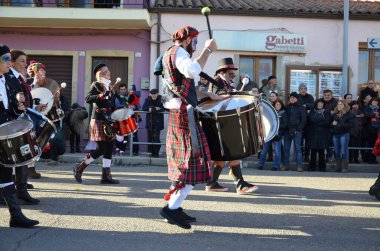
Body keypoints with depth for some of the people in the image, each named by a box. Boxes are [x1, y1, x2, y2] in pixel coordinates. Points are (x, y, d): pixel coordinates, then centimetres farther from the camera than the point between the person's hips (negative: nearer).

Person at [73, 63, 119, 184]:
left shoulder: (109, 86, 19)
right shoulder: (96, 85, -4)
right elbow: (88, 99, -19)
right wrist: (101, 95, -30)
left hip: (108, 121, 8)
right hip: (98, 121, -8)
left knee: (109, 148, 2)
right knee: (100, 149, -10)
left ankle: (106, 176, 5)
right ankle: (79, 168, 4)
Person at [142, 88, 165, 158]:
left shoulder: (161, 100, -4)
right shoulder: (148, 99, 6)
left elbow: (162, 109, -16)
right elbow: (144, 108, -5)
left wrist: (152, 109, -16)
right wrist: (155, 109, -14)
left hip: (157, 122, -4)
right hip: (149, 122, 4)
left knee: (156, 137, -11)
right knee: (150, 137, 4)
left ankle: (156, 153, -5)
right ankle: (152, 152, 13)